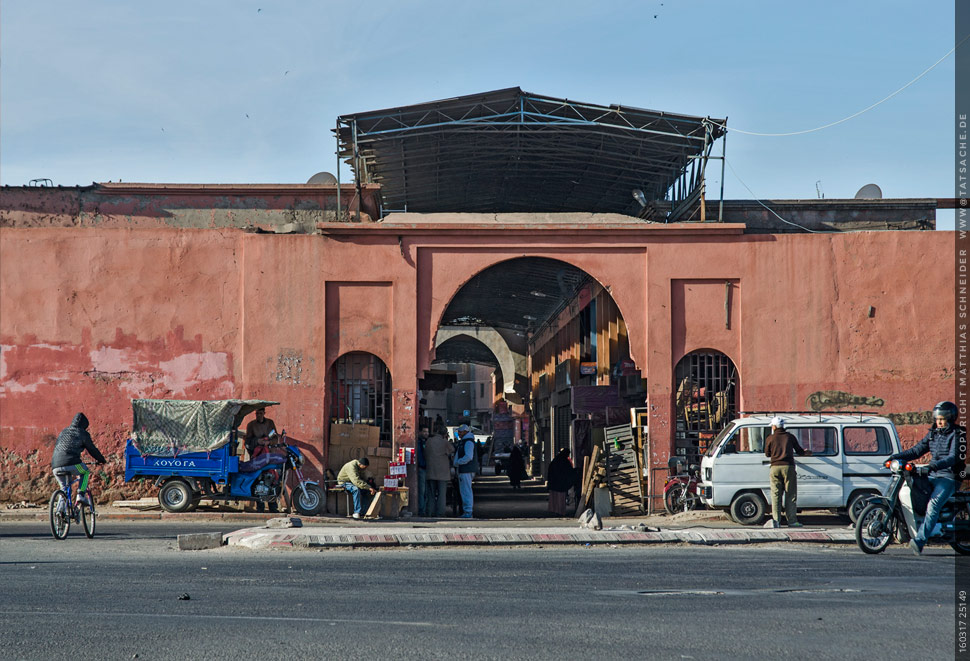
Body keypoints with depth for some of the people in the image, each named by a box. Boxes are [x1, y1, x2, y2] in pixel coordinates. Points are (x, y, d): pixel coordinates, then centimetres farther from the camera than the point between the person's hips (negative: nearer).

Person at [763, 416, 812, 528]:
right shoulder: (790, 437, 6)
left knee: (776, 495, 3)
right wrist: (806, 453, 36)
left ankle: (776, 520, -5)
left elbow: (767, 454, 12)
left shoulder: (770, 439, 4)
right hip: (788, 467, 0)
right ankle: (791, 520, 1)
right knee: (791, 495, 3)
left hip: (775, 468, 0)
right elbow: (799, 451, 14)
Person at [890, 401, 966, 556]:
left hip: (950, 478, -8)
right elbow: (917, 450, 15)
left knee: (933, 505, -28)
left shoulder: (957, 435, -6)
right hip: (933, 476, 8)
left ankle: (920, 540, -38)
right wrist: (897, 456, 1)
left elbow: (954, 457, -20)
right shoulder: (933, 434, 17)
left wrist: (936, 464, -37)